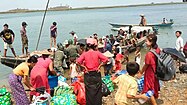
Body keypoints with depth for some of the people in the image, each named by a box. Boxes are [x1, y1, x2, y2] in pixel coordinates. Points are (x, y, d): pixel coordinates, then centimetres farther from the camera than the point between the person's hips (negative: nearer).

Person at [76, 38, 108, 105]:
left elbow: (78, 61, -16)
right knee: (97, 91, 10)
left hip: (88, 75, 0)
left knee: (89, 91, 9)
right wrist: (99, 66, -6)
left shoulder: (85, 54, -5)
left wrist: (84, 67, -6)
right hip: (96, 74, 0)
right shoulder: (97, 53, -6)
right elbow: (105, 59, -14)